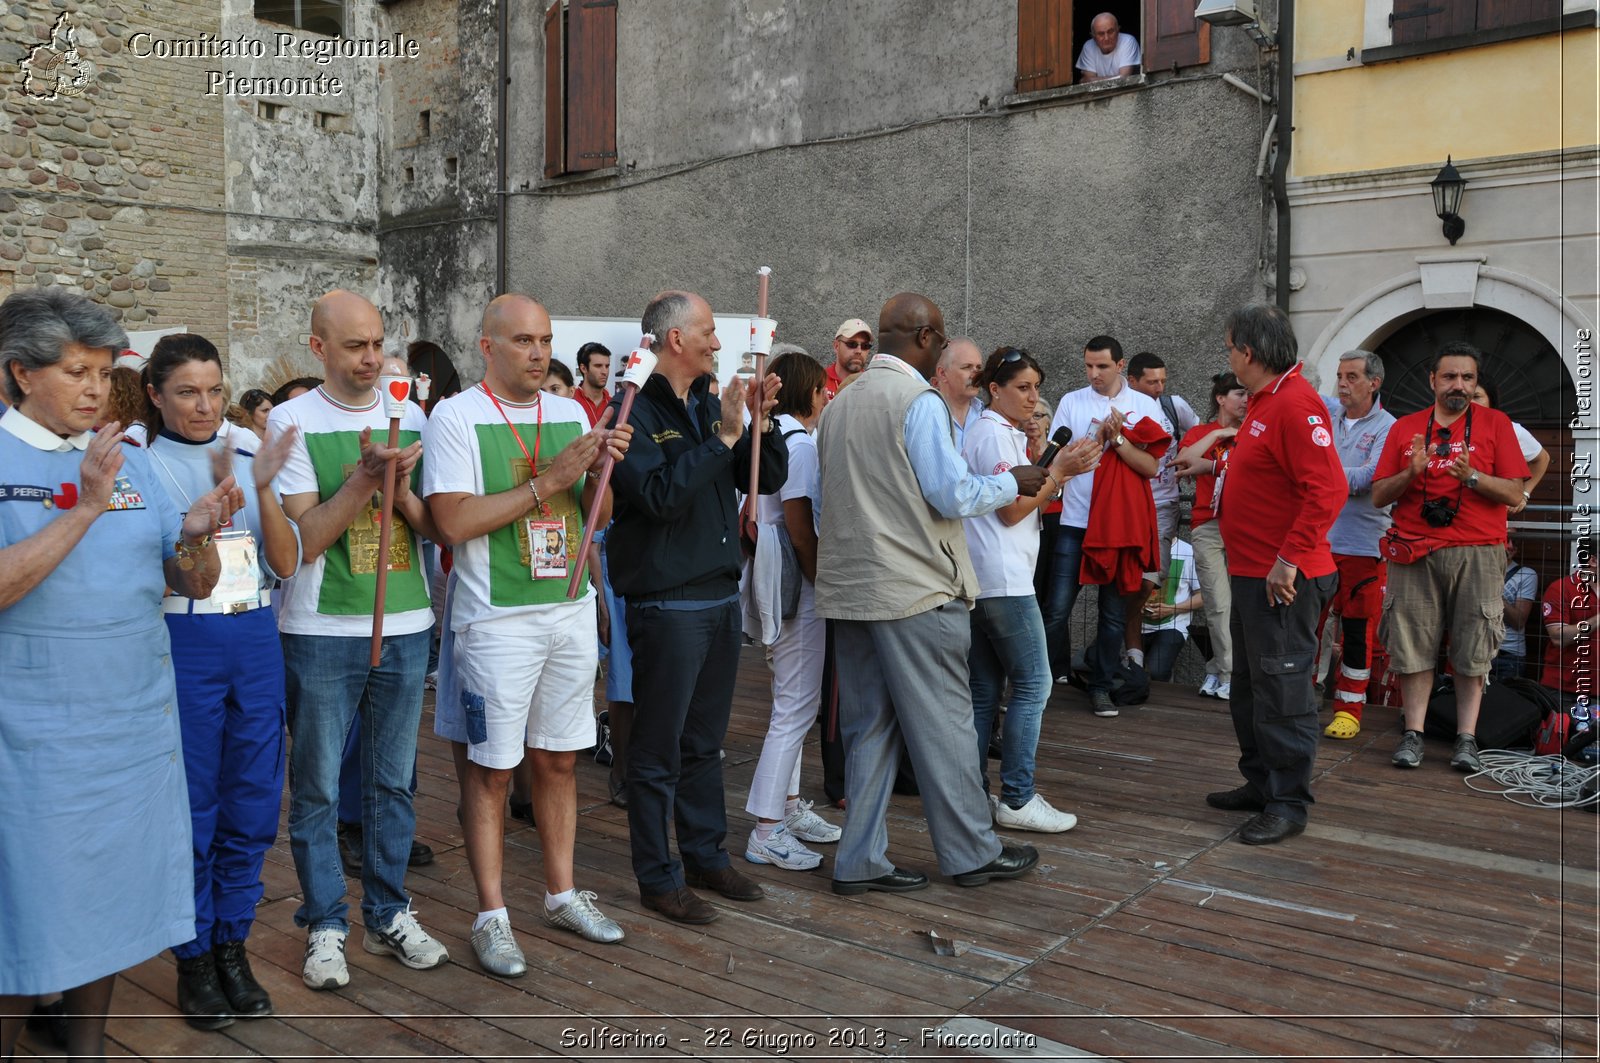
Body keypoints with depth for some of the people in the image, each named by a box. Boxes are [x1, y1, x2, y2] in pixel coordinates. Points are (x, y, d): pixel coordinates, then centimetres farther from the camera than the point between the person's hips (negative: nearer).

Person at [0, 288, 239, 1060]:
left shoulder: (130, 461, 7)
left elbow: (194, 585, 5)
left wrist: (197, 534, -15)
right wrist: (84, 509, -25)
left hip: (137, 722, 5)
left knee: (112, 891, 15)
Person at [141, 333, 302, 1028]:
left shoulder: (248, 462, 9)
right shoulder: (143, 467, -2)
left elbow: (286, 563, 2)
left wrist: (263, 491, -12)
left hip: (256, 638, 4)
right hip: (183, 643, -4)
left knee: (253, 800, 9)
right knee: (192, 805, 5)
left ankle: (233, 944, 25)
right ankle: (194, 957, 21)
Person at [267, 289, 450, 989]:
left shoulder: (409, 416, 6)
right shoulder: (293, 421, -5)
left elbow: (436, 526, 5)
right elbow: (303, 539, -12)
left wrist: (399, 490, -14)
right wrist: (367, 477, -22)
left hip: (406, 627, 4)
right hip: (321, 632, -3)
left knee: (393, 781, 13)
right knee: (316, 788, 6)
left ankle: (388, 916, 27)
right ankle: (326, 926, 21)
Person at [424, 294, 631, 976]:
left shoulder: (571, 414, 9)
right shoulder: (457, 416, -8)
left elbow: (596, 516, 11)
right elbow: (453, 521, -19)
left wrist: (601, 468, -10)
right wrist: (549, 480, -19)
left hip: (572, 612, 5)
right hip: (497, 620, -5)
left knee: (559, 760, 15)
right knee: (490, 771, 3)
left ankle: (562, 894, 29)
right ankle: (492, 916, 17)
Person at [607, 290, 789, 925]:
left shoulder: (708, 406, 11)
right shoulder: (636, 411, -12)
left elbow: (769, 479, 12)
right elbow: (658, 494, -26)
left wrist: (761, 422, -4)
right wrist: (723, 437, -22)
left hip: (720, 595, 8)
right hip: (666, 603, -8)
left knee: (705, 741, 18)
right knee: (659, 748, 3)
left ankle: (706, 856, 31)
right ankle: (658, 878, 16)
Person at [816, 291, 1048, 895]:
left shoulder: (841, 404, 13)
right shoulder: (920, 401, -12)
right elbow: (954, 496, -15)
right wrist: (1013, 483, 1)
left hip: (848, 589, 8)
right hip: (914, 592, -8)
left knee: (868, 727, 12)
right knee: (943, 725, 5)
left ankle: (860, 861, 16)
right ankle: (971, 853, 18)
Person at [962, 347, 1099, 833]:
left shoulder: (999, 433, 21)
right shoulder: (995, 434, -9)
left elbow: (1021, 499, 18)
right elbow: (1011, 510, -13)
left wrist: (1060, 469, 7)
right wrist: (1060, 471, -10)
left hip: (979, 579, 10)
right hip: (1003, 579, -10)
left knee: (983, 689, 10)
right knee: (1032, 683, -6)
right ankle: (1017, 799, -3)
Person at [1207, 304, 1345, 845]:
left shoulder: (1295, 404, -19)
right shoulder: (1263, 402, 14)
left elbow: (1327, 490, -26)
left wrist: (1289, 561, -26)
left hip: (1282, 580, -11)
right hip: (1251, 572, 11)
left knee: (1282, 690, -2)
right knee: (1249, 687, 18)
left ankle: (1289, 802, 8)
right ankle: (1261, 784, 31)